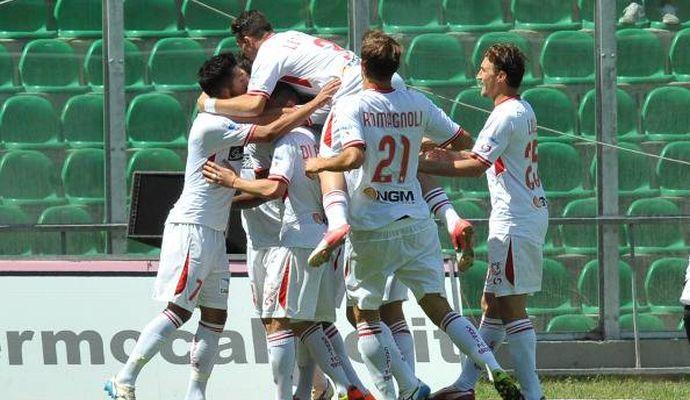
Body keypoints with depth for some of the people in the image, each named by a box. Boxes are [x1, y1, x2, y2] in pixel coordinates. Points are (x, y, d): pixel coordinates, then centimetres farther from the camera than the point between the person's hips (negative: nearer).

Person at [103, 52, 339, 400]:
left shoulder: (229, 122, 13)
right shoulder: (211, 125, -17)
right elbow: (268, 133, -24)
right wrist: (315, 104, -20)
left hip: (213, 233, 10)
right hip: (192, 228, -10)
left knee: (215, 316, 6)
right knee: (179, 311, -12)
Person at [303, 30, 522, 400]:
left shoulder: (350, 107, -11)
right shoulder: (417, 104, 3)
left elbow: (354, 157, -27)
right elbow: (461, 140, 13)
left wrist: (320, 163, -9)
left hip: (371, 229, -4)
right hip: (417, 223, 4)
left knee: (366, 314, 11)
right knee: (438, 306, 8)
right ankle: (495, 370, -9)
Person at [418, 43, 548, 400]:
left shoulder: (505, 115, -16)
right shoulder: (524, 111, 15)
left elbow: (476, 166, -22)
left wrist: (425, 166, -17)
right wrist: (450, 156, 17)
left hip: (515, 222, -10)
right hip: (530, 214, 10)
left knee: (511, 307, -9)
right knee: (493, 304, 13)